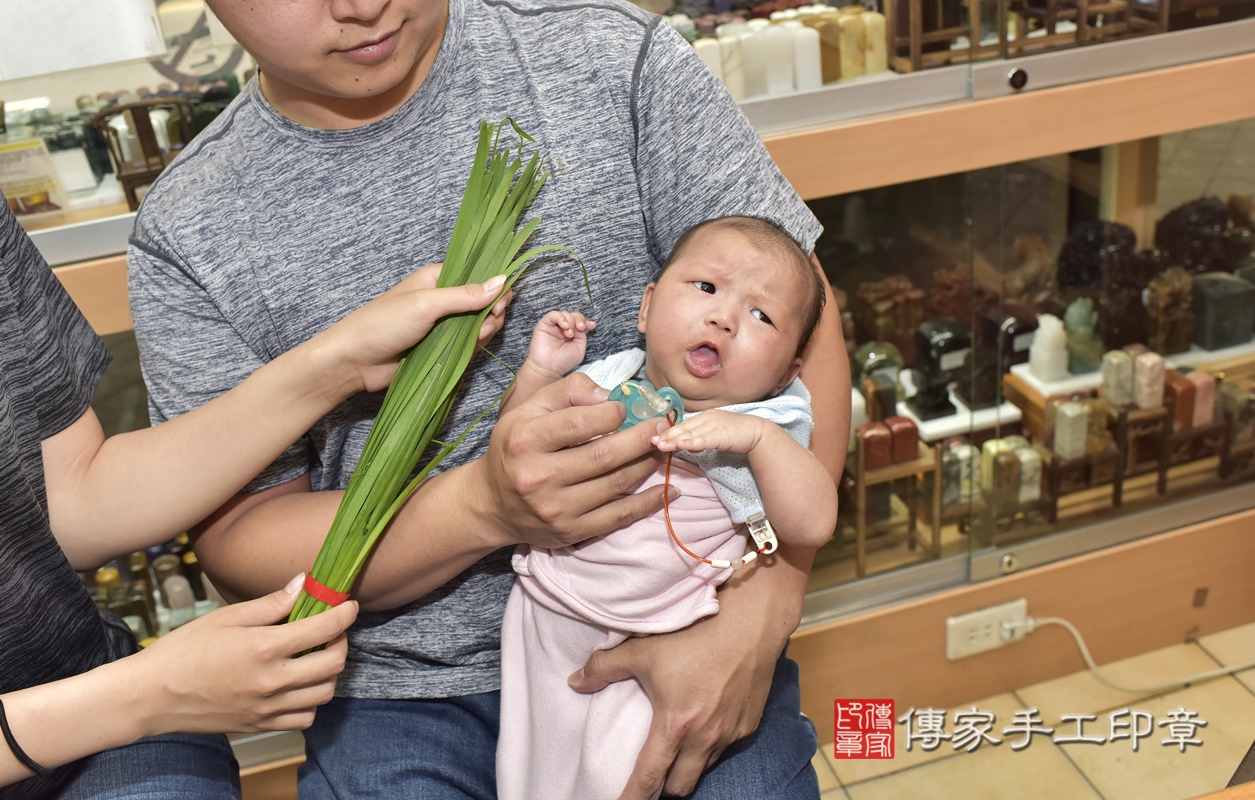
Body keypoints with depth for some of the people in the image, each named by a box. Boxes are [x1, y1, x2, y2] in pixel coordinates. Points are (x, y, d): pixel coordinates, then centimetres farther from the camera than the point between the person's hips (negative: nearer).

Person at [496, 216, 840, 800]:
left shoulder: (761, 431, -9)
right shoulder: (606, 380, -1)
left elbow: (813, 526, -21)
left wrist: (758, 437, -33)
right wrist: (540, 373, -9)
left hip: (650, 643, -3)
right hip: (545, 619, 3)